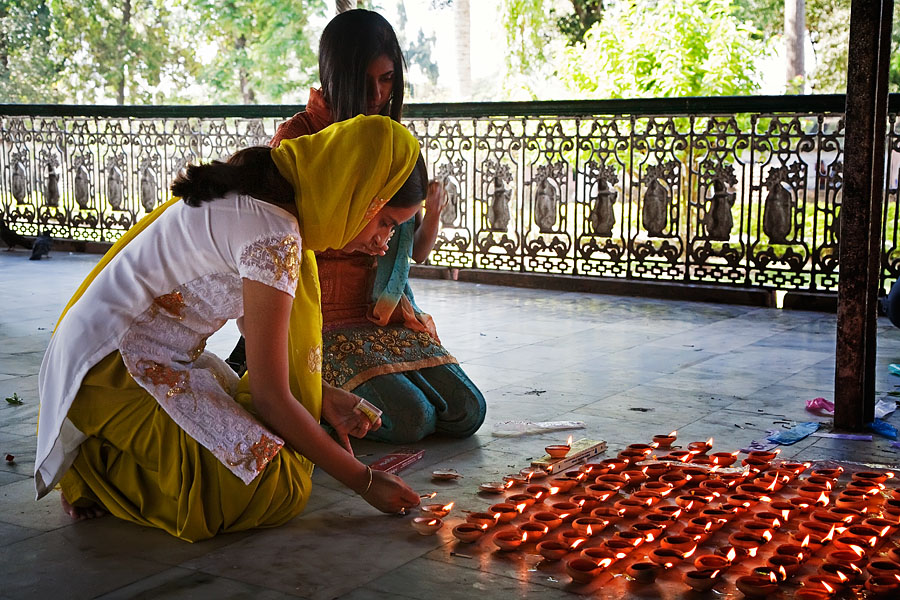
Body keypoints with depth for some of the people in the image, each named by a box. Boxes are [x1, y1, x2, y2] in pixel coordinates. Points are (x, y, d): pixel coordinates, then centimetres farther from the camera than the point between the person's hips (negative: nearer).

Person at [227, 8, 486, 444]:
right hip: (324, 319, -6)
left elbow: (417, 252, 10)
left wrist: (433, 211, -11)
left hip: (387, 312, 6)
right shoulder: (297, 138, -7)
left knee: (466, 413, -8)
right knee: (411, 419, -23)